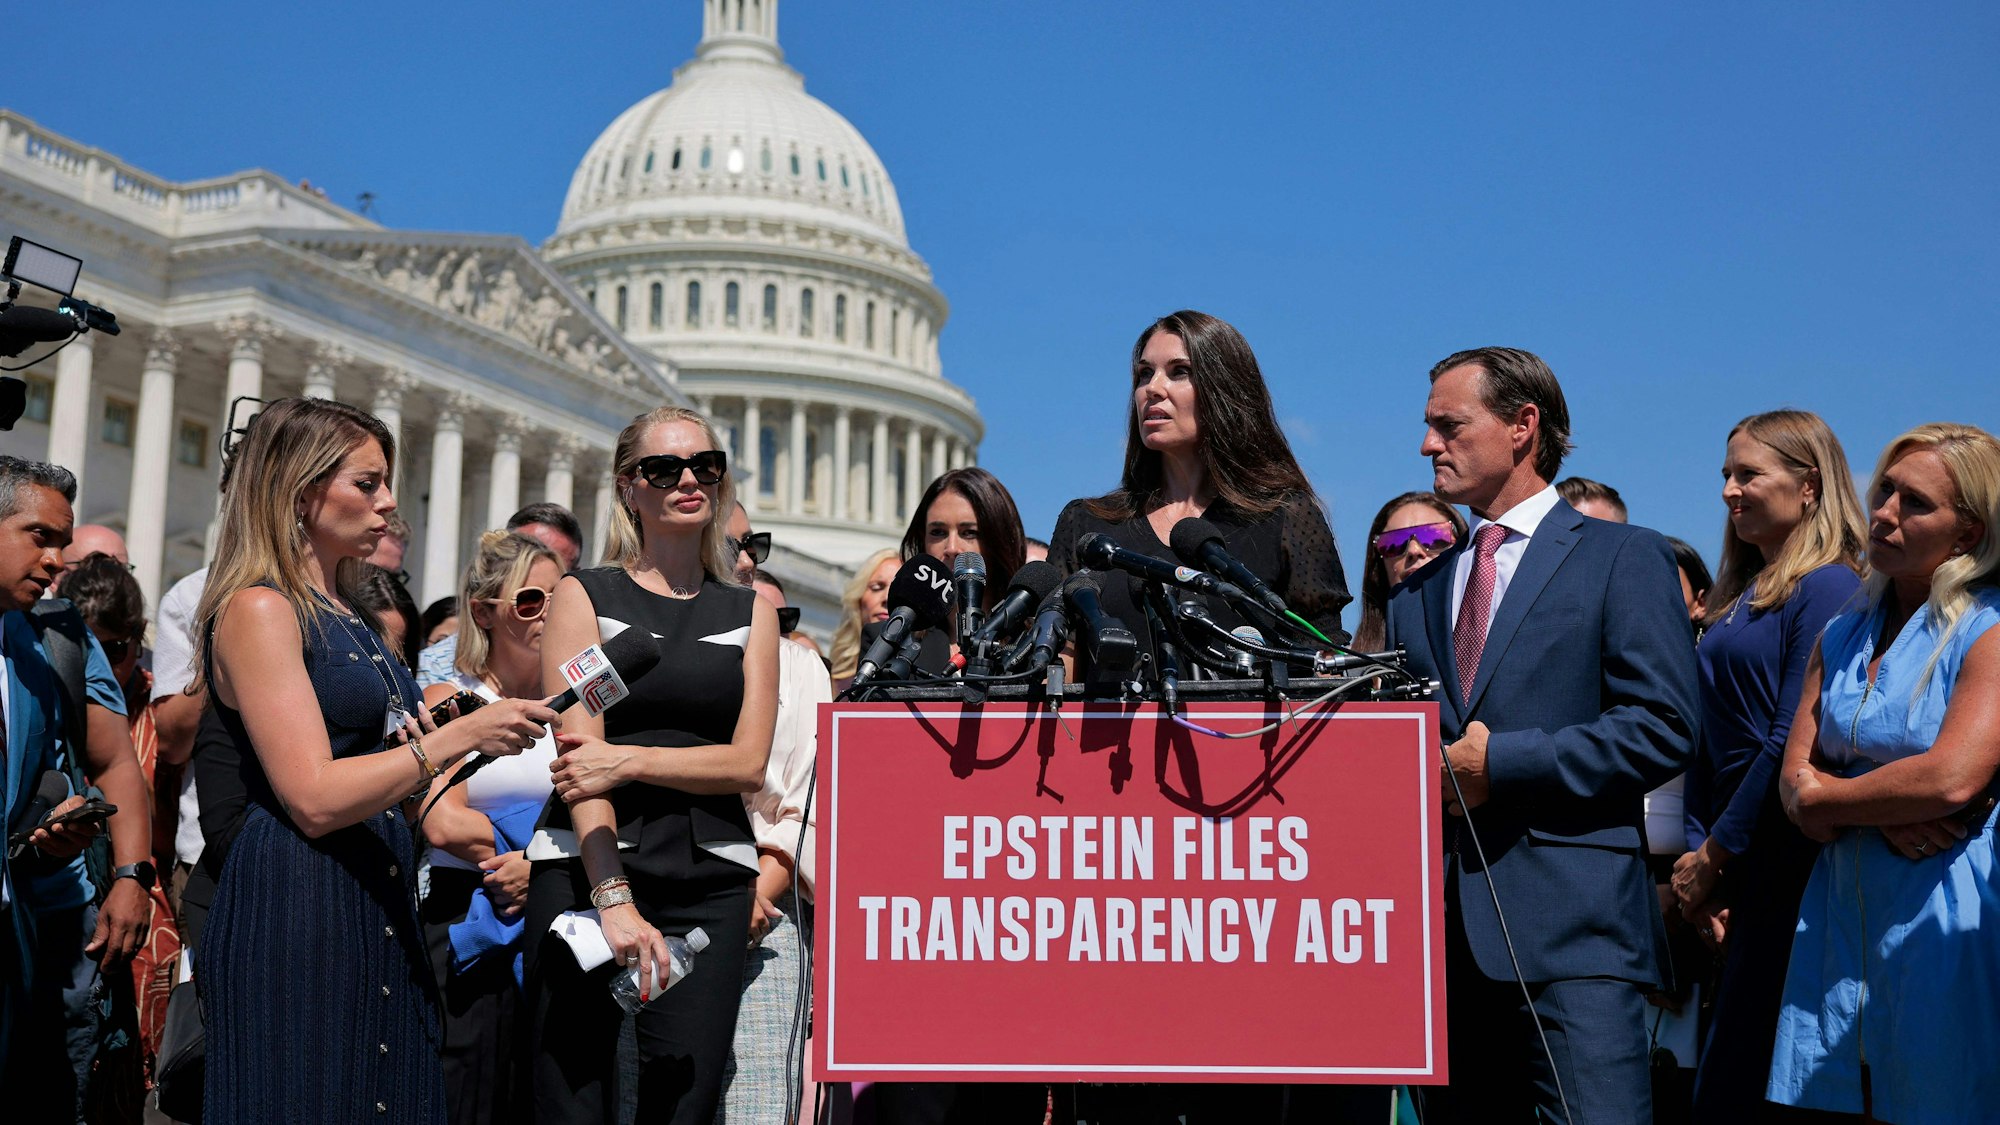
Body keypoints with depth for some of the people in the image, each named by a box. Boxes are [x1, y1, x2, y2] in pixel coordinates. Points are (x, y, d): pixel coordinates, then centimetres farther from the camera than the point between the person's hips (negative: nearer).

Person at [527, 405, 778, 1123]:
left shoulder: (751, 612, 13)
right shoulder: (585, 596, 6)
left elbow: (747, 764, 3)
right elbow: (580, 753, -5)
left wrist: (632, 759, -12)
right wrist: (613, 896, -16)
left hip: (710, 881, 2)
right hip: (586, 870, -2)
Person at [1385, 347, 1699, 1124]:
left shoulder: (1623, 557, 3)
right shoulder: (1417, 592, 20)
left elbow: (1663, 726, -7)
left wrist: (1501, 763, -11)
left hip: (1571, 921, -5)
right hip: (1445, 928, 6)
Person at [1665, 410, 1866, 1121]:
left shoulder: (1827, 586, -10)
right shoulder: (1737, 597, 15)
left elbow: (1795, 741, -17)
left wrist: (1715, 857, -13)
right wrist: (1696, 851, 2)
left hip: (1784, 862, -8)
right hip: (1730, 862, 8)